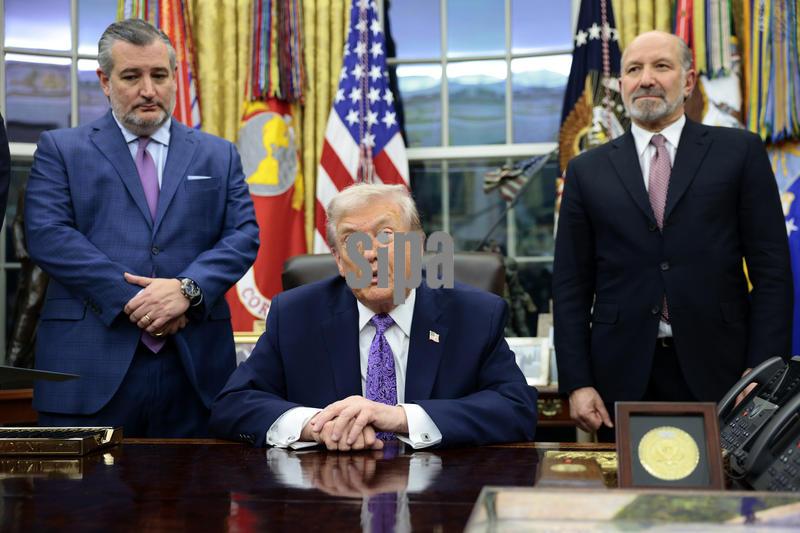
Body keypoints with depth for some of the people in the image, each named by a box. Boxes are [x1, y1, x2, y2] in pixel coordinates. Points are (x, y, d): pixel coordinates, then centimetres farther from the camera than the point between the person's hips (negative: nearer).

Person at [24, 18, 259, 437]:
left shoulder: (218, 155, 16)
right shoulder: (61, 149, 9)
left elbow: (243, 236, 6)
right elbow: (47, 234, -5)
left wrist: (188, 289, -13)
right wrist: (131, 299, -14)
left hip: (195, 369, 2)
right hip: (90, 369, -2)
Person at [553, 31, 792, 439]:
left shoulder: (739, 152, 5)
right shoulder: (587, 171, 9)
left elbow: (771, 270, 1)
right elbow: (571, 286, 7)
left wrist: (762, 374, -7)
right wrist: (577, 384, -1)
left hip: (716, 371, -1)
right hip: (624, 378, 1)